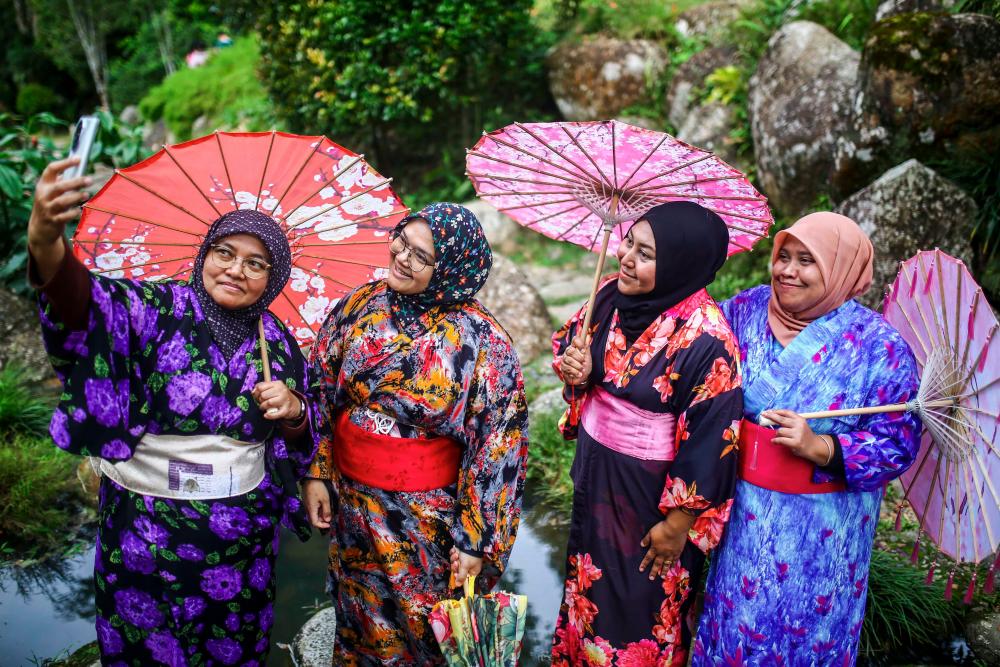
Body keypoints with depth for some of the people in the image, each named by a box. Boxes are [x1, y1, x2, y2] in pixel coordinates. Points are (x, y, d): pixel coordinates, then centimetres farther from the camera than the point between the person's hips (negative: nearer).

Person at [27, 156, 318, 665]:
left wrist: (293, 412, -16)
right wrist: (45, 241, -53)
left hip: (243, 535, 3)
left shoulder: (278, 342, 0)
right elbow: (89, 300, -33)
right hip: (145, 528, -2)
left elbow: (297, 441, 7)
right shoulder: (158, 310, -11)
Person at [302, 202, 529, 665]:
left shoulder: (480, 339, -17)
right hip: (352, 502, 4)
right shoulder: (361, 304, -5)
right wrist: (316, 472, 1)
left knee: (420, 629, 16)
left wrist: (475, 539, -14)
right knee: (358, 620, 23)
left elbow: (497, 443, -15)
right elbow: (320, 393, 3)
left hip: (426, 517, -4)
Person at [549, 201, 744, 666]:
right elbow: (572, 341, 9)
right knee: (591, 585, 26)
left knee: (640, 601, 15)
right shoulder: (611, 294, -8)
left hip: (651, 487, -6)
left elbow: (709, 439, -21)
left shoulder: (704, 337, -27)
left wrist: (678, 523, -14)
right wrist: (578, 371, -15)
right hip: (595, 471, 7)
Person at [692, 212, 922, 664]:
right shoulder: (747, 309, -4)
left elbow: (897, 443, -12)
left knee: (804, 626, 16)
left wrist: (819, 447, -25)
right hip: (743, 508, 3)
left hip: (820, 524, -3)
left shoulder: (880, 347, -13)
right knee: (736, 615, 20)